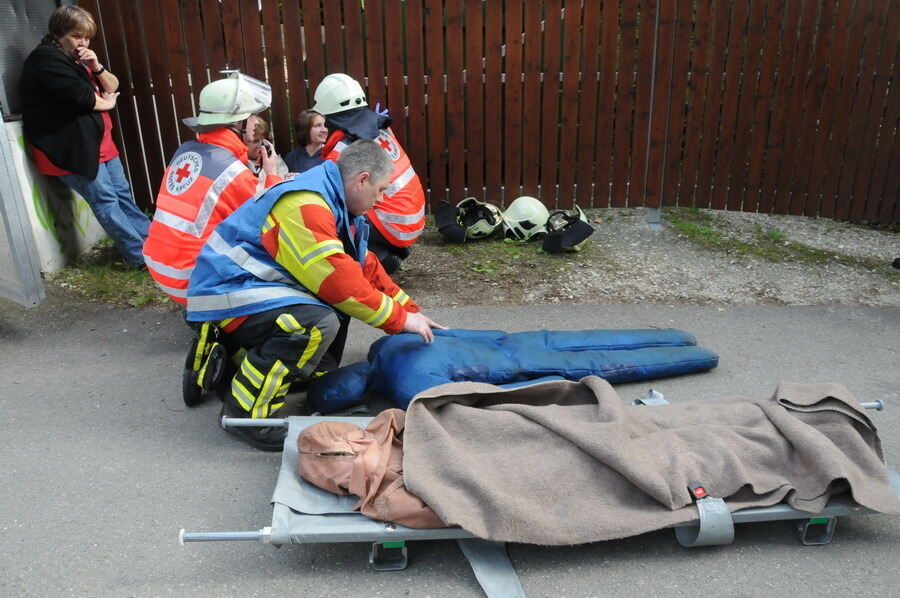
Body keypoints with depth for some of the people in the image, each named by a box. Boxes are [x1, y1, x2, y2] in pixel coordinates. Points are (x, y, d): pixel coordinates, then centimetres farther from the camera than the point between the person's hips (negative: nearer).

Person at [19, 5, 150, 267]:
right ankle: (143, 255, -6)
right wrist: (106, 103, -4)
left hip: (99, 141, 10)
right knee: (106, 201, -7)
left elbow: (113, 87, 11)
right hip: (71, 148, -10)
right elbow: (79, 96, -22)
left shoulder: (78, 58, 18)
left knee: (123, 195, 13)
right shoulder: (45, 59, -12)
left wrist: (96, 67, -7)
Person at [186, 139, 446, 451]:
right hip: (227, 292, -10)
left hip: (257, 284, 10)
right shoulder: (305, 205, -23)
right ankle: (244, 411, -15)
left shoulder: (332, 202, 9)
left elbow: (364, 267, 13)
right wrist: (399, 319, -18)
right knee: (320, 323, -30)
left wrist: (410, 310, 11)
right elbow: (338, 279, -27)